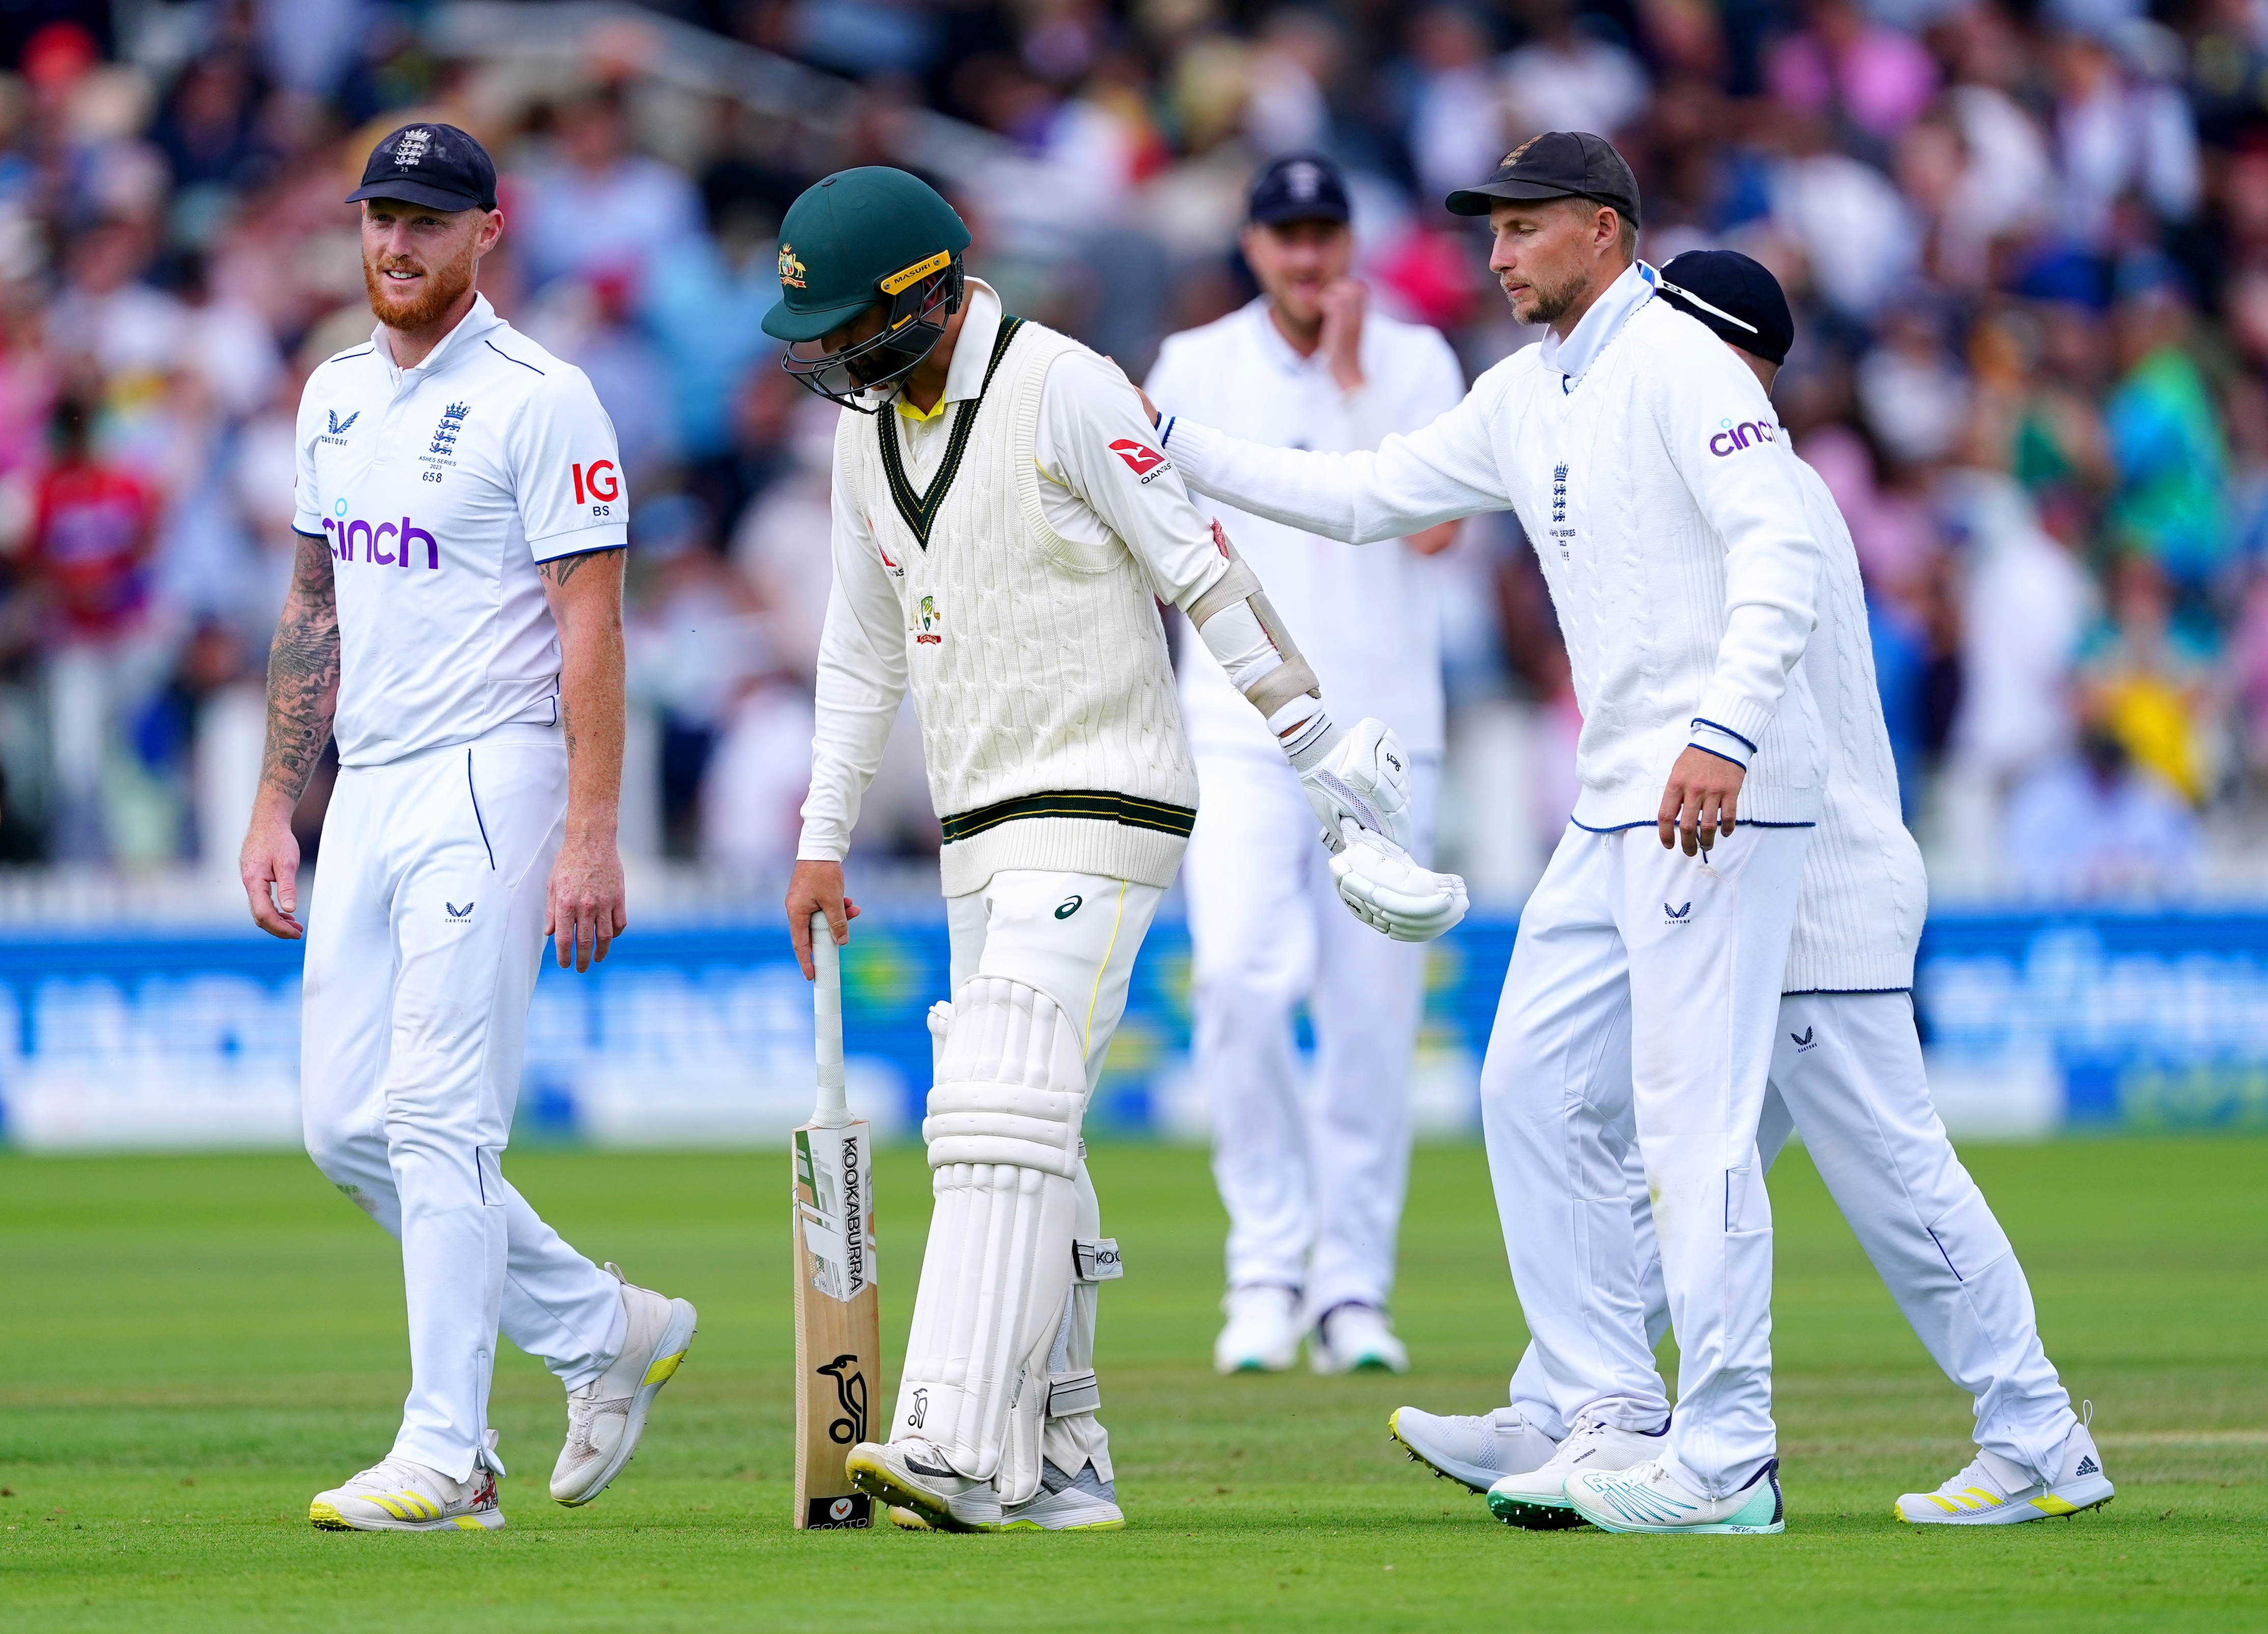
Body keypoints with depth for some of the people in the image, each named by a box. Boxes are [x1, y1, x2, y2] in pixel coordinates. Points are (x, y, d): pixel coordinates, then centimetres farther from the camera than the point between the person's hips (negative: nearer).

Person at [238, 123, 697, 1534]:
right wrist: (276, 806, 15)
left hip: (488, 782, -8)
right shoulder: (337, 397, 14)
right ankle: (607, 1332, 20)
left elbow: (592, 627, -13)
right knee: (349, 1125, 6)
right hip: (369, 788, 8)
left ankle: (442, 1455, -8)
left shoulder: (538, 400, -9)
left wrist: (592, 835, -19)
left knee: (438, 1114, -11)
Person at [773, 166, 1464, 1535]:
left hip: (1100, 815, -9)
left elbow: (1209, 577, -13)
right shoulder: (868, 430, 12)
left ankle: (957, 1450, -25)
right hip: (982, 832, 9)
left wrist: (1328, 766, -14)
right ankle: (1060, 1463, 13)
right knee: (1020, 1144, 8)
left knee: (1003, 1116, -18)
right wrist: (822, 842, 18)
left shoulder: (1064, 393, -14)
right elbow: (864, 653, 21)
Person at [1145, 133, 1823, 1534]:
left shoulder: (1679, 363, -10)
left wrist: (1725, 734, -32)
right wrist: (1170, 443, 17)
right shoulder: (1525, 398, 18)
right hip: (1617, 809, 10)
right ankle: (1619, 1423, 13)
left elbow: (1780, 549, -21)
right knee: (1533, 1092, 10)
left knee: (1696, 1116, -11)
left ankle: (1726, 1461, -9)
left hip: (1725, 795, -10)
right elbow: (1366, 497, 24)